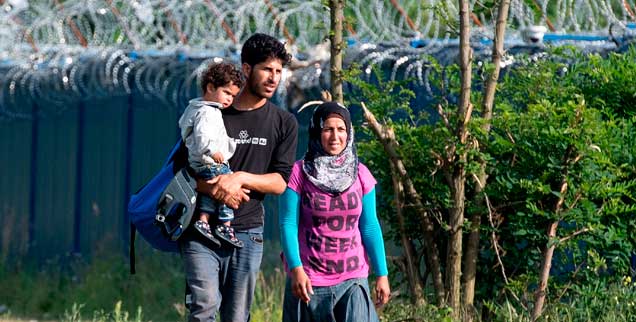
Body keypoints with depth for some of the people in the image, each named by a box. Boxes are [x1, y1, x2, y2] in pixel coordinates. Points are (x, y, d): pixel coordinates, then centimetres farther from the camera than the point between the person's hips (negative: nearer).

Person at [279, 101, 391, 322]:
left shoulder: (360, 174, 6)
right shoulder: (299, 173, -3)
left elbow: (370, 227, 8)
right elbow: (288, 225, -7)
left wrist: (382, 274, 5)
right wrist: (296, 269, -18)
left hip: (352, 278, 2)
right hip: (309, 278, -1)